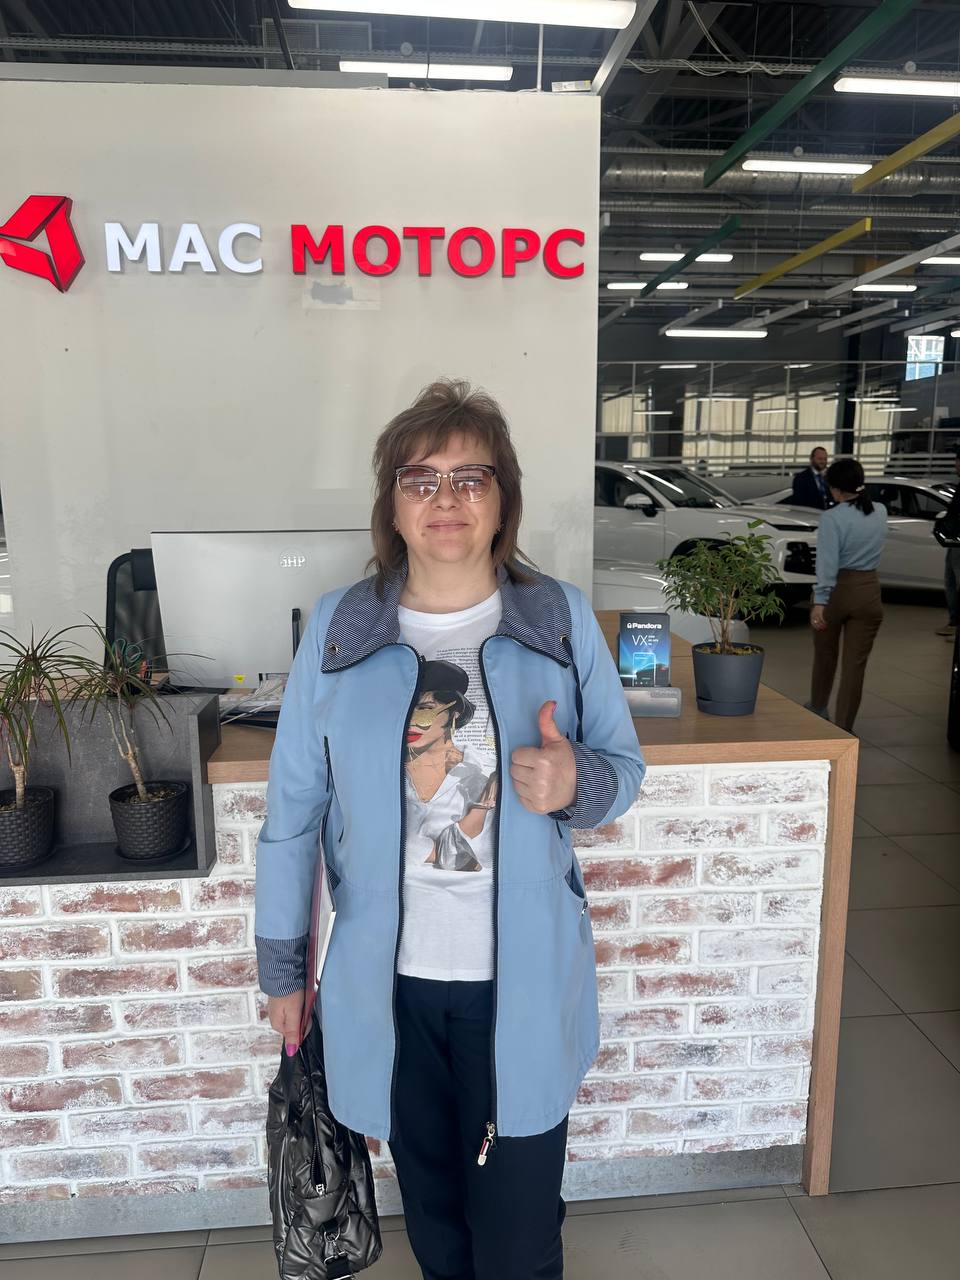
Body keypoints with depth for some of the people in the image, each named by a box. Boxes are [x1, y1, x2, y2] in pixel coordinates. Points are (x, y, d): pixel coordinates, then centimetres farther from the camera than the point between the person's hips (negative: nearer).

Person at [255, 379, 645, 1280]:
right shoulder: (337, 629, -6)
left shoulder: (562, 620, -7)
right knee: (430, 1203, 24)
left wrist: (576, 785, -22)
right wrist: (280, 965, 5)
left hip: (523, 981, -1)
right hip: (387, 980, 1)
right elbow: (294, 805, -1)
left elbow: (624, 768, 1)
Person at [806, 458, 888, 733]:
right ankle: (844, 728, 9)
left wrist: (820, 601, -24)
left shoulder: (832, 518, -15)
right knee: (856, 663, 6)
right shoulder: (880, 512, 2)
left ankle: (818, 707, 41)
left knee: (825, 655, 20)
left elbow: (827, 563, -22)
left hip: (837, 590, -3)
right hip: (869, 591, 3)